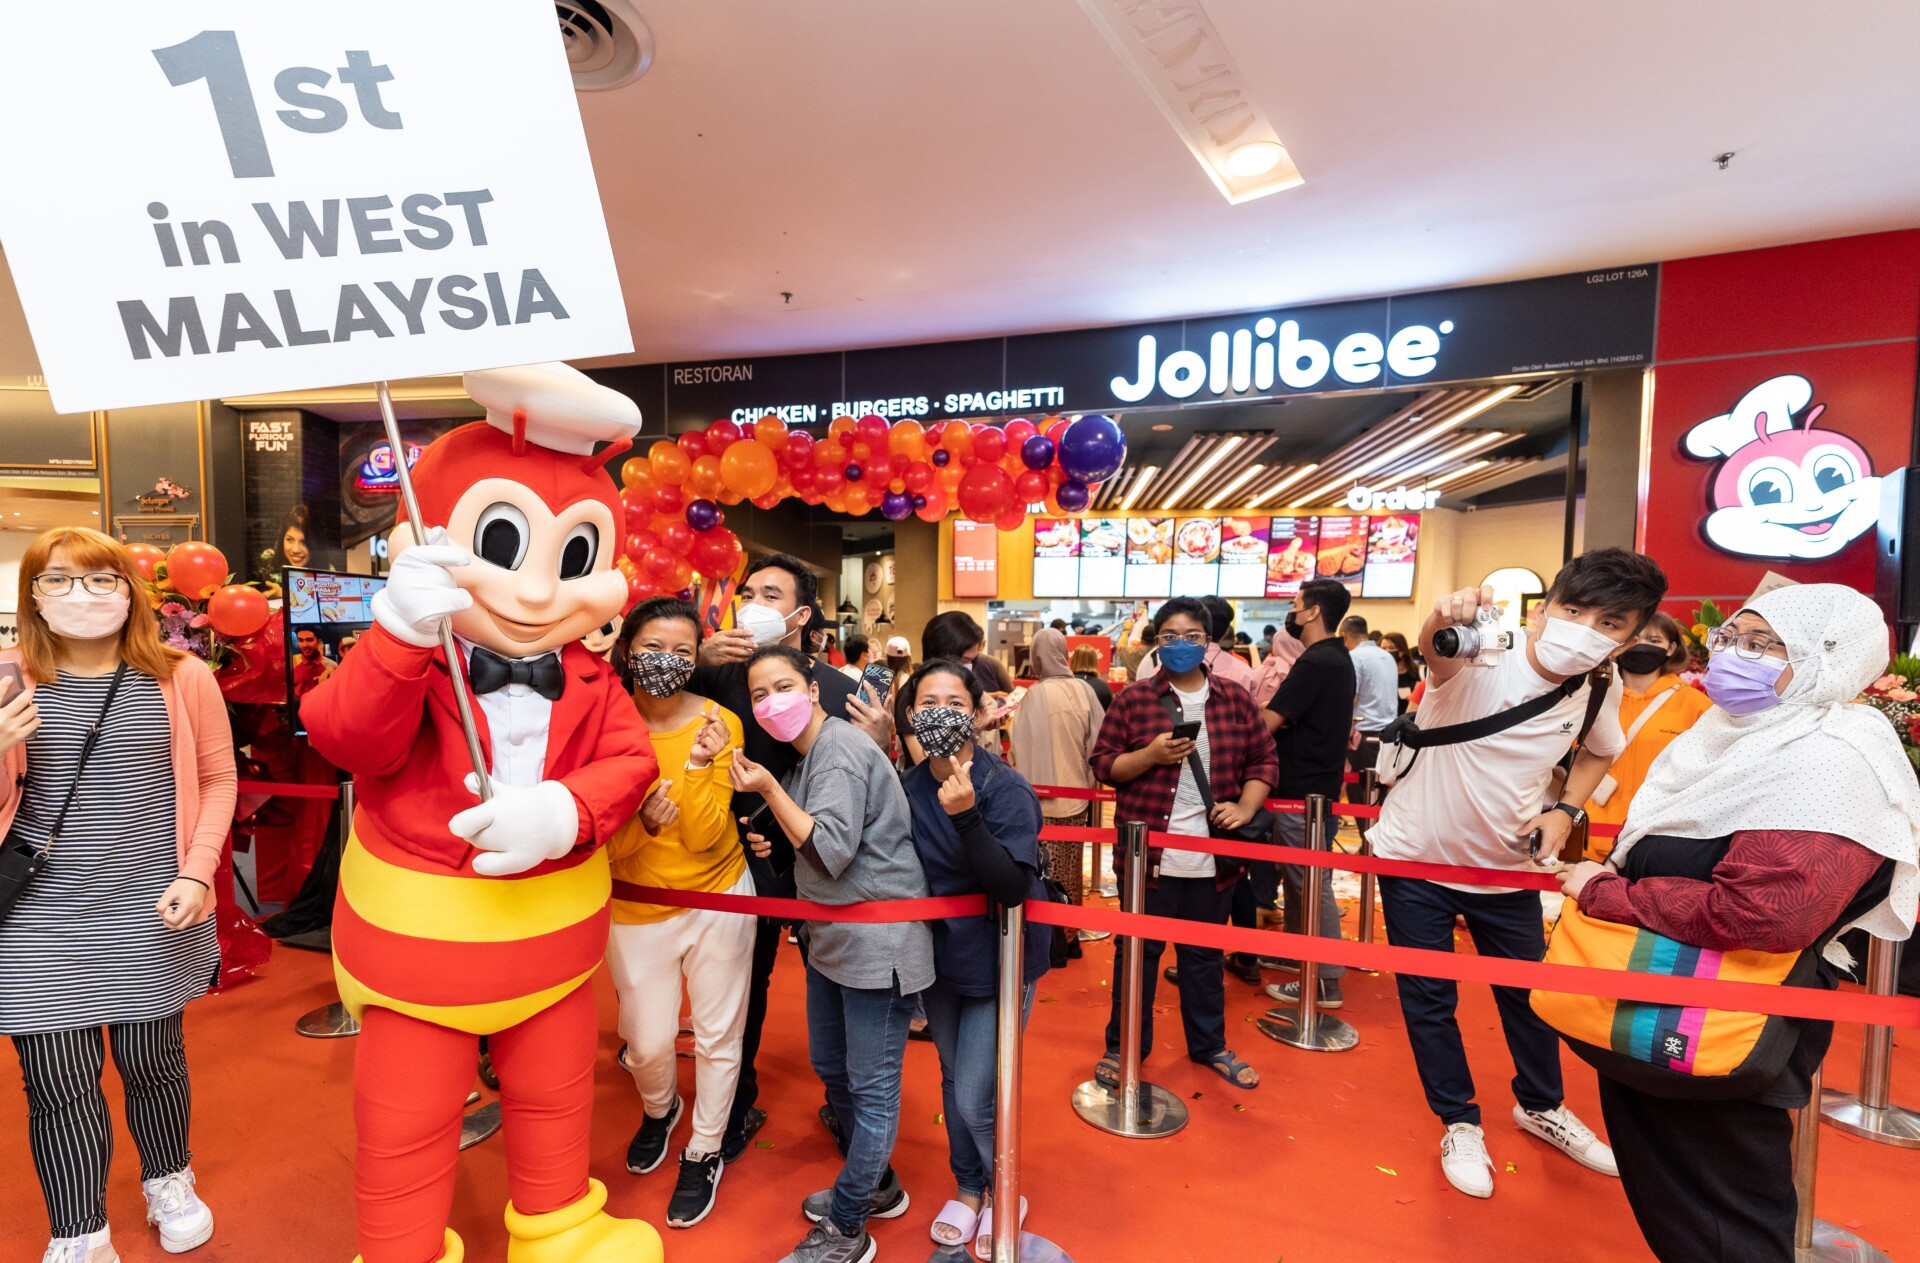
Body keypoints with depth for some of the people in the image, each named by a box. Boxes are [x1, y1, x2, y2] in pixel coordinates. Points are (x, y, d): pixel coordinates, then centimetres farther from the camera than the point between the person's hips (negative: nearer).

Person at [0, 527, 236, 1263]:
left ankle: (169, 1183, 41)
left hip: (149, 914, 0)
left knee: (152, 1061, 14)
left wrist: (197, 872, -9)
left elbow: (217, 779, 1)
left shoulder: (182, 679, -5)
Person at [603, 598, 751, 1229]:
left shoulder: (718, 723, -14)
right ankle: (659, 1111, 47)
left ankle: (704, 1151, 40)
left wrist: (698, 764, -31)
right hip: (636, 910, 1)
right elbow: (599, 847, -10)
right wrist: (642, 821, -30)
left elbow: (704, 839, -17)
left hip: (717, 899, 0)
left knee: (717, 1036, 13)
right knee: (648, 1042, 10)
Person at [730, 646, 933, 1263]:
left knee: (871, 1088, 6)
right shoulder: (807, 754, 9)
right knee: (830, 1068, 22)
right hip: (832, 935, 10)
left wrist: (769, 791, -23)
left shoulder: (840, 749, -19)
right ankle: (876, 1186, 42)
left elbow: (833, 852, -24)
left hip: (876, 939, -10)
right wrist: (775, 841, 3)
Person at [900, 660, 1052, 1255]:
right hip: (939, 957, 5)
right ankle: (968, 1189, 45)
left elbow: (1013, 886, -29)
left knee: (975, 1098, 0)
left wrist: (966, 817, -40)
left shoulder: (1007, 789, -21)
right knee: (953, 1080, 21)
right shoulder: (908, 787, -7)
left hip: (997, 961, -5)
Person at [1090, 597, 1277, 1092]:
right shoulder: (1133, 698, -4)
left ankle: (1209, 1046, 38)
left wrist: (1246, 807, -6)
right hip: (1149, 853, -2)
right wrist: (1150, 756, -19)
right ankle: (1123, 1047, 28)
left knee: (1204, 955, 19)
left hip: (1212, 855, 3)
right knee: (1138, 952, 10)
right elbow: (1103, 764, -3)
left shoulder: (1235, 699, 4)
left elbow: (1264, 762, 9)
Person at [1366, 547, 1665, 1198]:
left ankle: (1540, 1106, 48)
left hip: (1506, 864, 5)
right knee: (1428, 997, 7)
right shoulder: (1482, 654, -26)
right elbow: (1435, 651, -51)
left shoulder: (1600, 691, -9)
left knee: (1530, 990, 20)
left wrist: (1565, 810, -3)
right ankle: (1460, 1124, 31)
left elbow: (1600, 750, 13)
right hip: (1415, 857, -4)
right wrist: (1444, 620, -74)